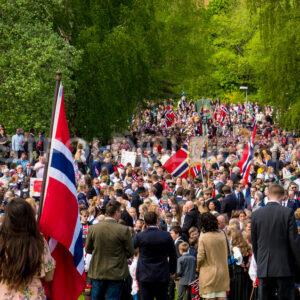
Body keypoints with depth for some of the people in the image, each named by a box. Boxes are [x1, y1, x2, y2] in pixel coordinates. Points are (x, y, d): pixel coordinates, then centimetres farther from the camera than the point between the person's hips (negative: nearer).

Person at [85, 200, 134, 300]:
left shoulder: (92, 229, -8)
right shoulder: (123, 230, -16)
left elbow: (88, 249, 4)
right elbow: (130, 252, -8)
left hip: (97, 273, 3)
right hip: (116, 273, -3)